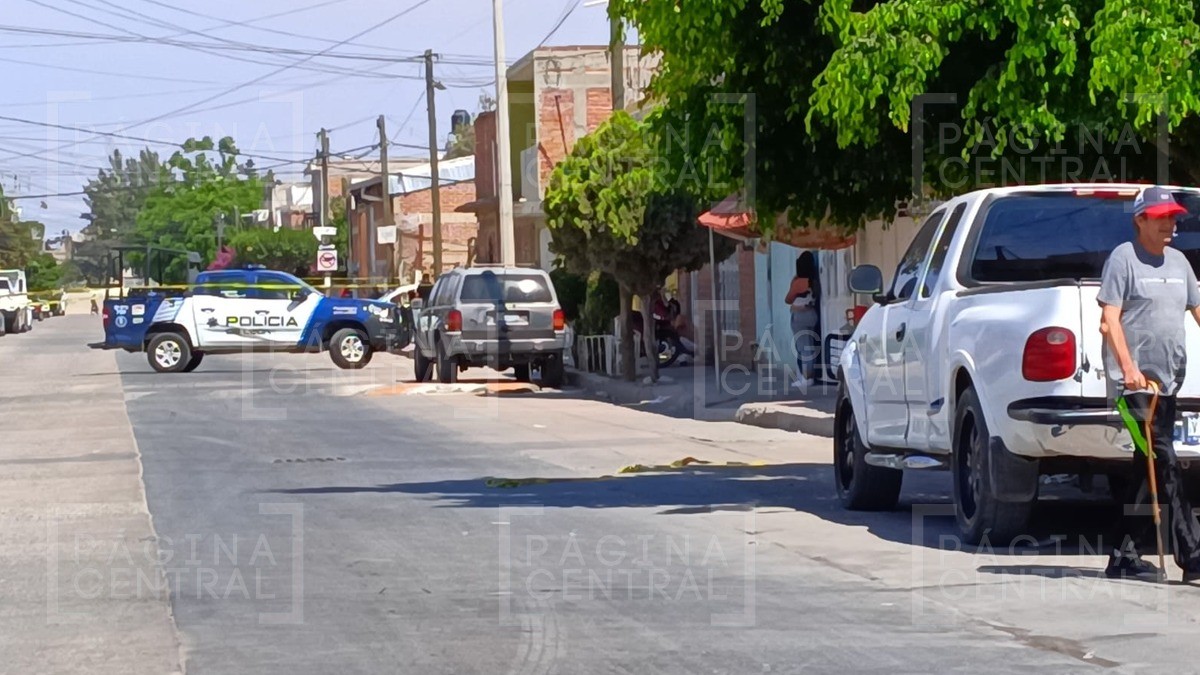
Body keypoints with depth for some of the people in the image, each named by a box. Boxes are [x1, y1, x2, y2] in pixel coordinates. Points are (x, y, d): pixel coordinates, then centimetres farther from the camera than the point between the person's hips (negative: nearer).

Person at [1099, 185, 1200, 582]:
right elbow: (1109, 321, -11)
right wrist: (1128, 368, -21)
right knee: (1164, 464, -13)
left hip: (1166, 382, 8)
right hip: (1135, 382, -8)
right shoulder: (1123, 258, -5)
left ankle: (1125, 556, 12)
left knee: (1148, 469, 7)